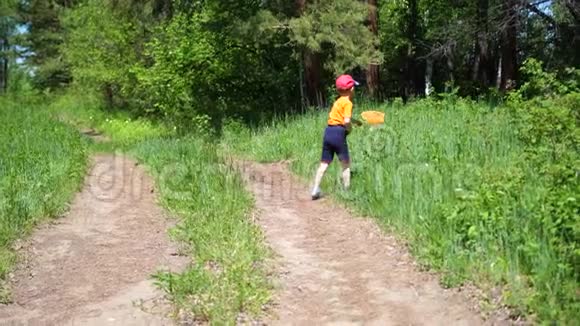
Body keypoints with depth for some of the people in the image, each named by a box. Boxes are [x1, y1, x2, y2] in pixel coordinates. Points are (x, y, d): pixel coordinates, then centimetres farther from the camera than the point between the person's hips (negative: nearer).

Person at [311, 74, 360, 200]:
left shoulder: (338, 101, 18)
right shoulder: (347, 102, -7)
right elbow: (347, 121, -20)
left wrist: (355, 121, 27)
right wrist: (349, 129, -2)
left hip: (328, 132, 7)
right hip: (339, 133, -7)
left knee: (324, 163, 10)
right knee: (346, 164, 6)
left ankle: (315, 190, 6)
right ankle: (346, 190, 7)